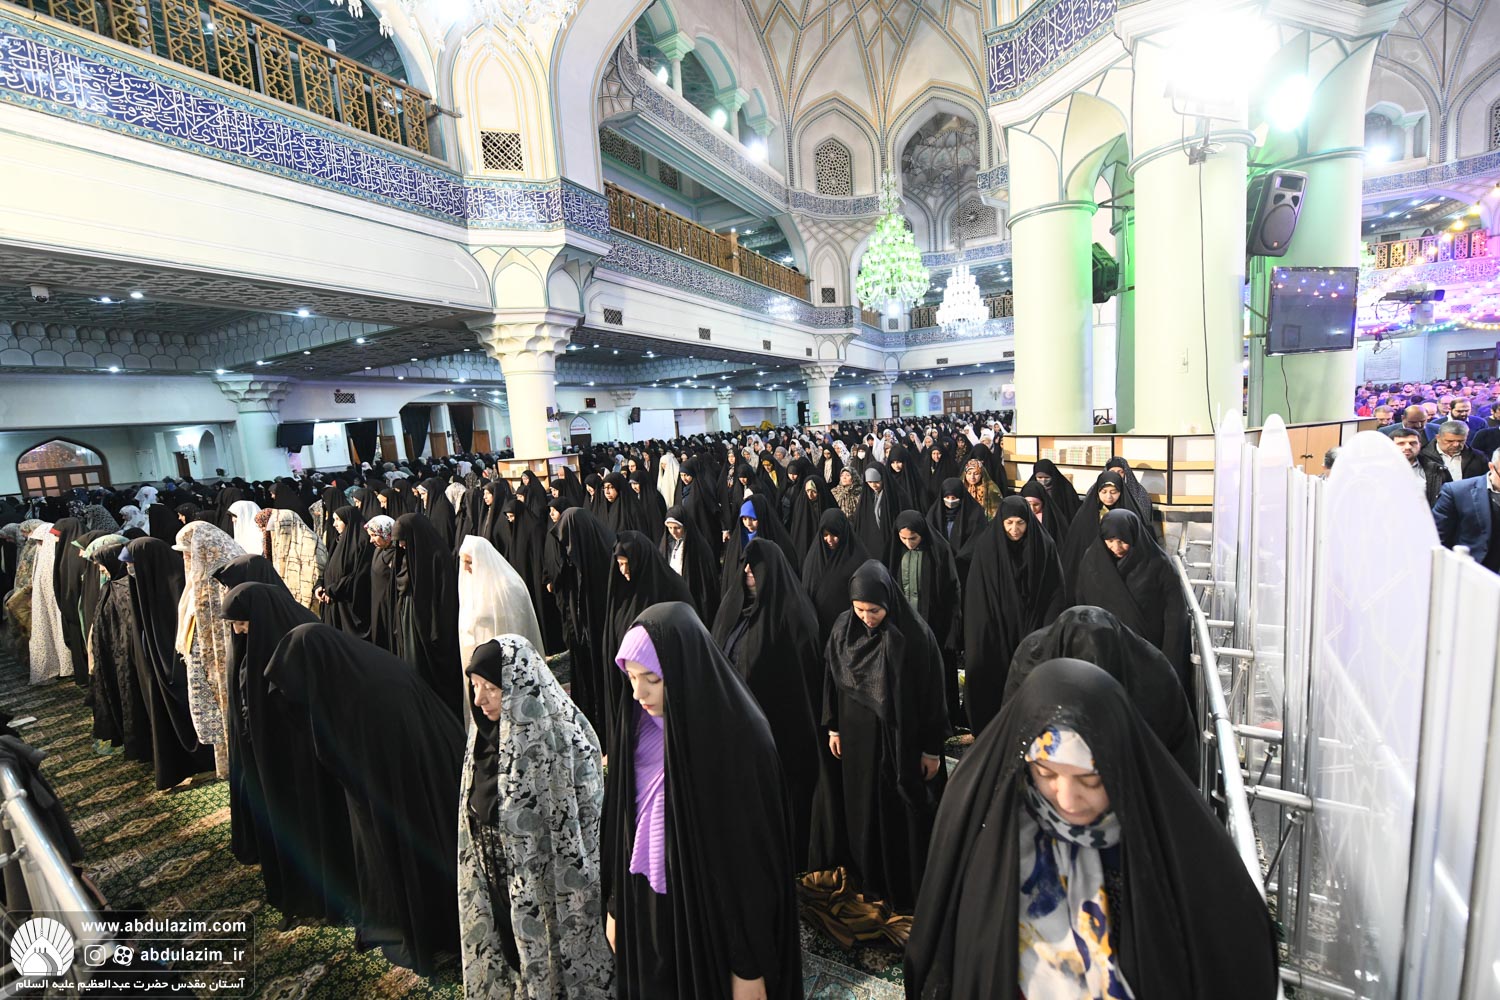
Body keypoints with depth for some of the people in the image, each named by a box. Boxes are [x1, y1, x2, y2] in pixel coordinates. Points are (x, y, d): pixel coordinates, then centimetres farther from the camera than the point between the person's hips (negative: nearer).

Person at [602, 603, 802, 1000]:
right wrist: (615, 905, 10)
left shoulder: (739, 738, -26)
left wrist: (751, 968, -12)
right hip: (645, 905, 5)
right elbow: (621, 818, 3)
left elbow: (756, 858, -19)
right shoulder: (641, 723, -9)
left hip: (713, 915, -5)